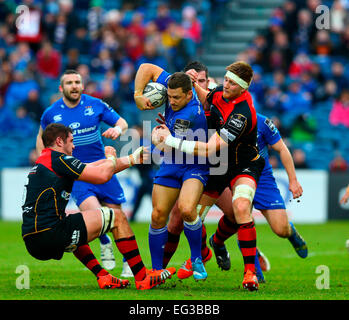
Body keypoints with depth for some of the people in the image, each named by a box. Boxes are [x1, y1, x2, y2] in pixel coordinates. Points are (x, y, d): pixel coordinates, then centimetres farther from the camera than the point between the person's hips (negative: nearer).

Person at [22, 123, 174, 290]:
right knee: (116, 216, 4)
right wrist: (111, 158, 12)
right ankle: (142, 277, 7)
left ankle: (103, 277, 25)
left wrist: (132, 159, 32)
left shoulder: (41, 162, 23)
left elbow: (94, 168, 28)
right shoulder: (58, 159, -5)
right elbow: (102, 175, -11)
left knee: (72, 225, 41)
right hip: (51, 235, -9)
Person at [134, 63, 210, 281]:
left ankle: (197, 261, -7)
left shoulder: (193, 113, -29)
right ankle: (157, 270, 14)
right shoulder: (175, 87, -10)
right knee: (158, 216, 1)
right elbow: (147, 68, -1)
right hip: (170, 165, 7)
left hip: (195, 166, -7)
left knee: (186, 209, -29)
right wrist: (138, 95, -10)